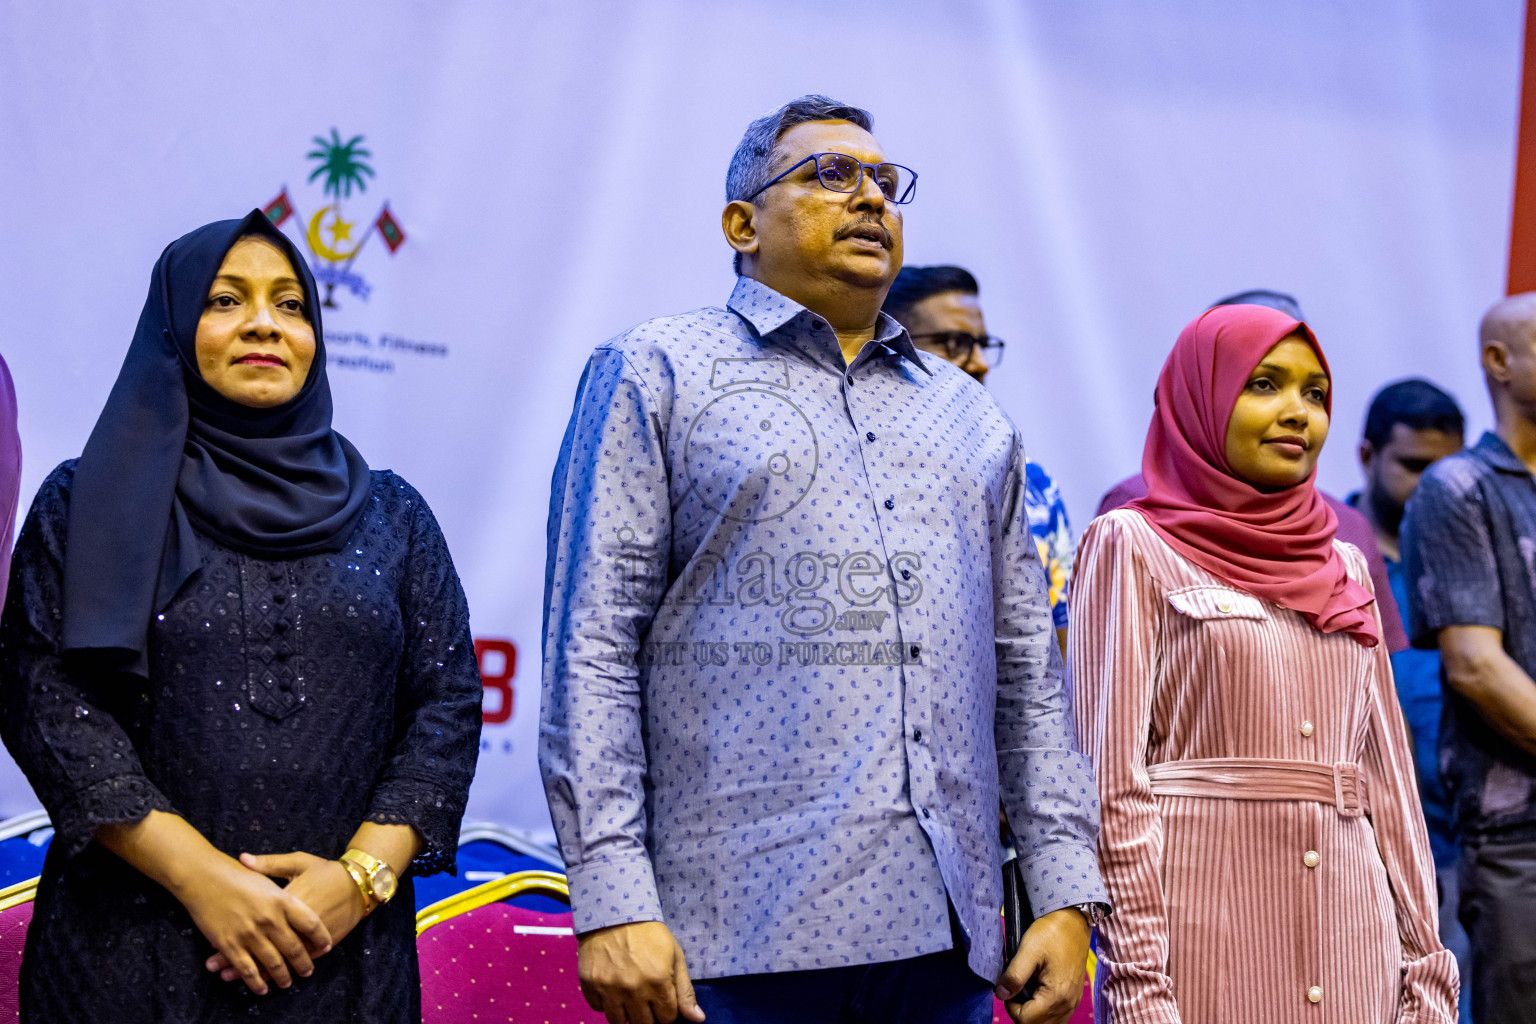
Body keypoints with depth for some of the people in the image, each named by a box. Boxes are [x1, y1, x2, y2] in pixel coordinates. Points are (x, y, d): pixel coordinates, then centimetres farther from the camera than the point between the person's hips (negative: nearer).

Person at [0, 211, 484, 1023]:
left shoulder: (391, 514, 10)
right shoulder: (87, 504, 4)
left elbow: (448, 703, 4)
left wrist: (364, 873, -11)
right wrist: (200, 875, -16)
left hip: (343, 951, 2)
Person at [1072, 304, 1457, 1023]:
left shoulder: (1344, 568, 16)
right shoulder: (1131, 546, 0)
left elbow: (1388, 775, 15)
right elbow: (1111, 776, -7)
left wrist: (1424, 964, 8)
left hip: (1349, 939, 5)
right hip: (1205, 923, -5)